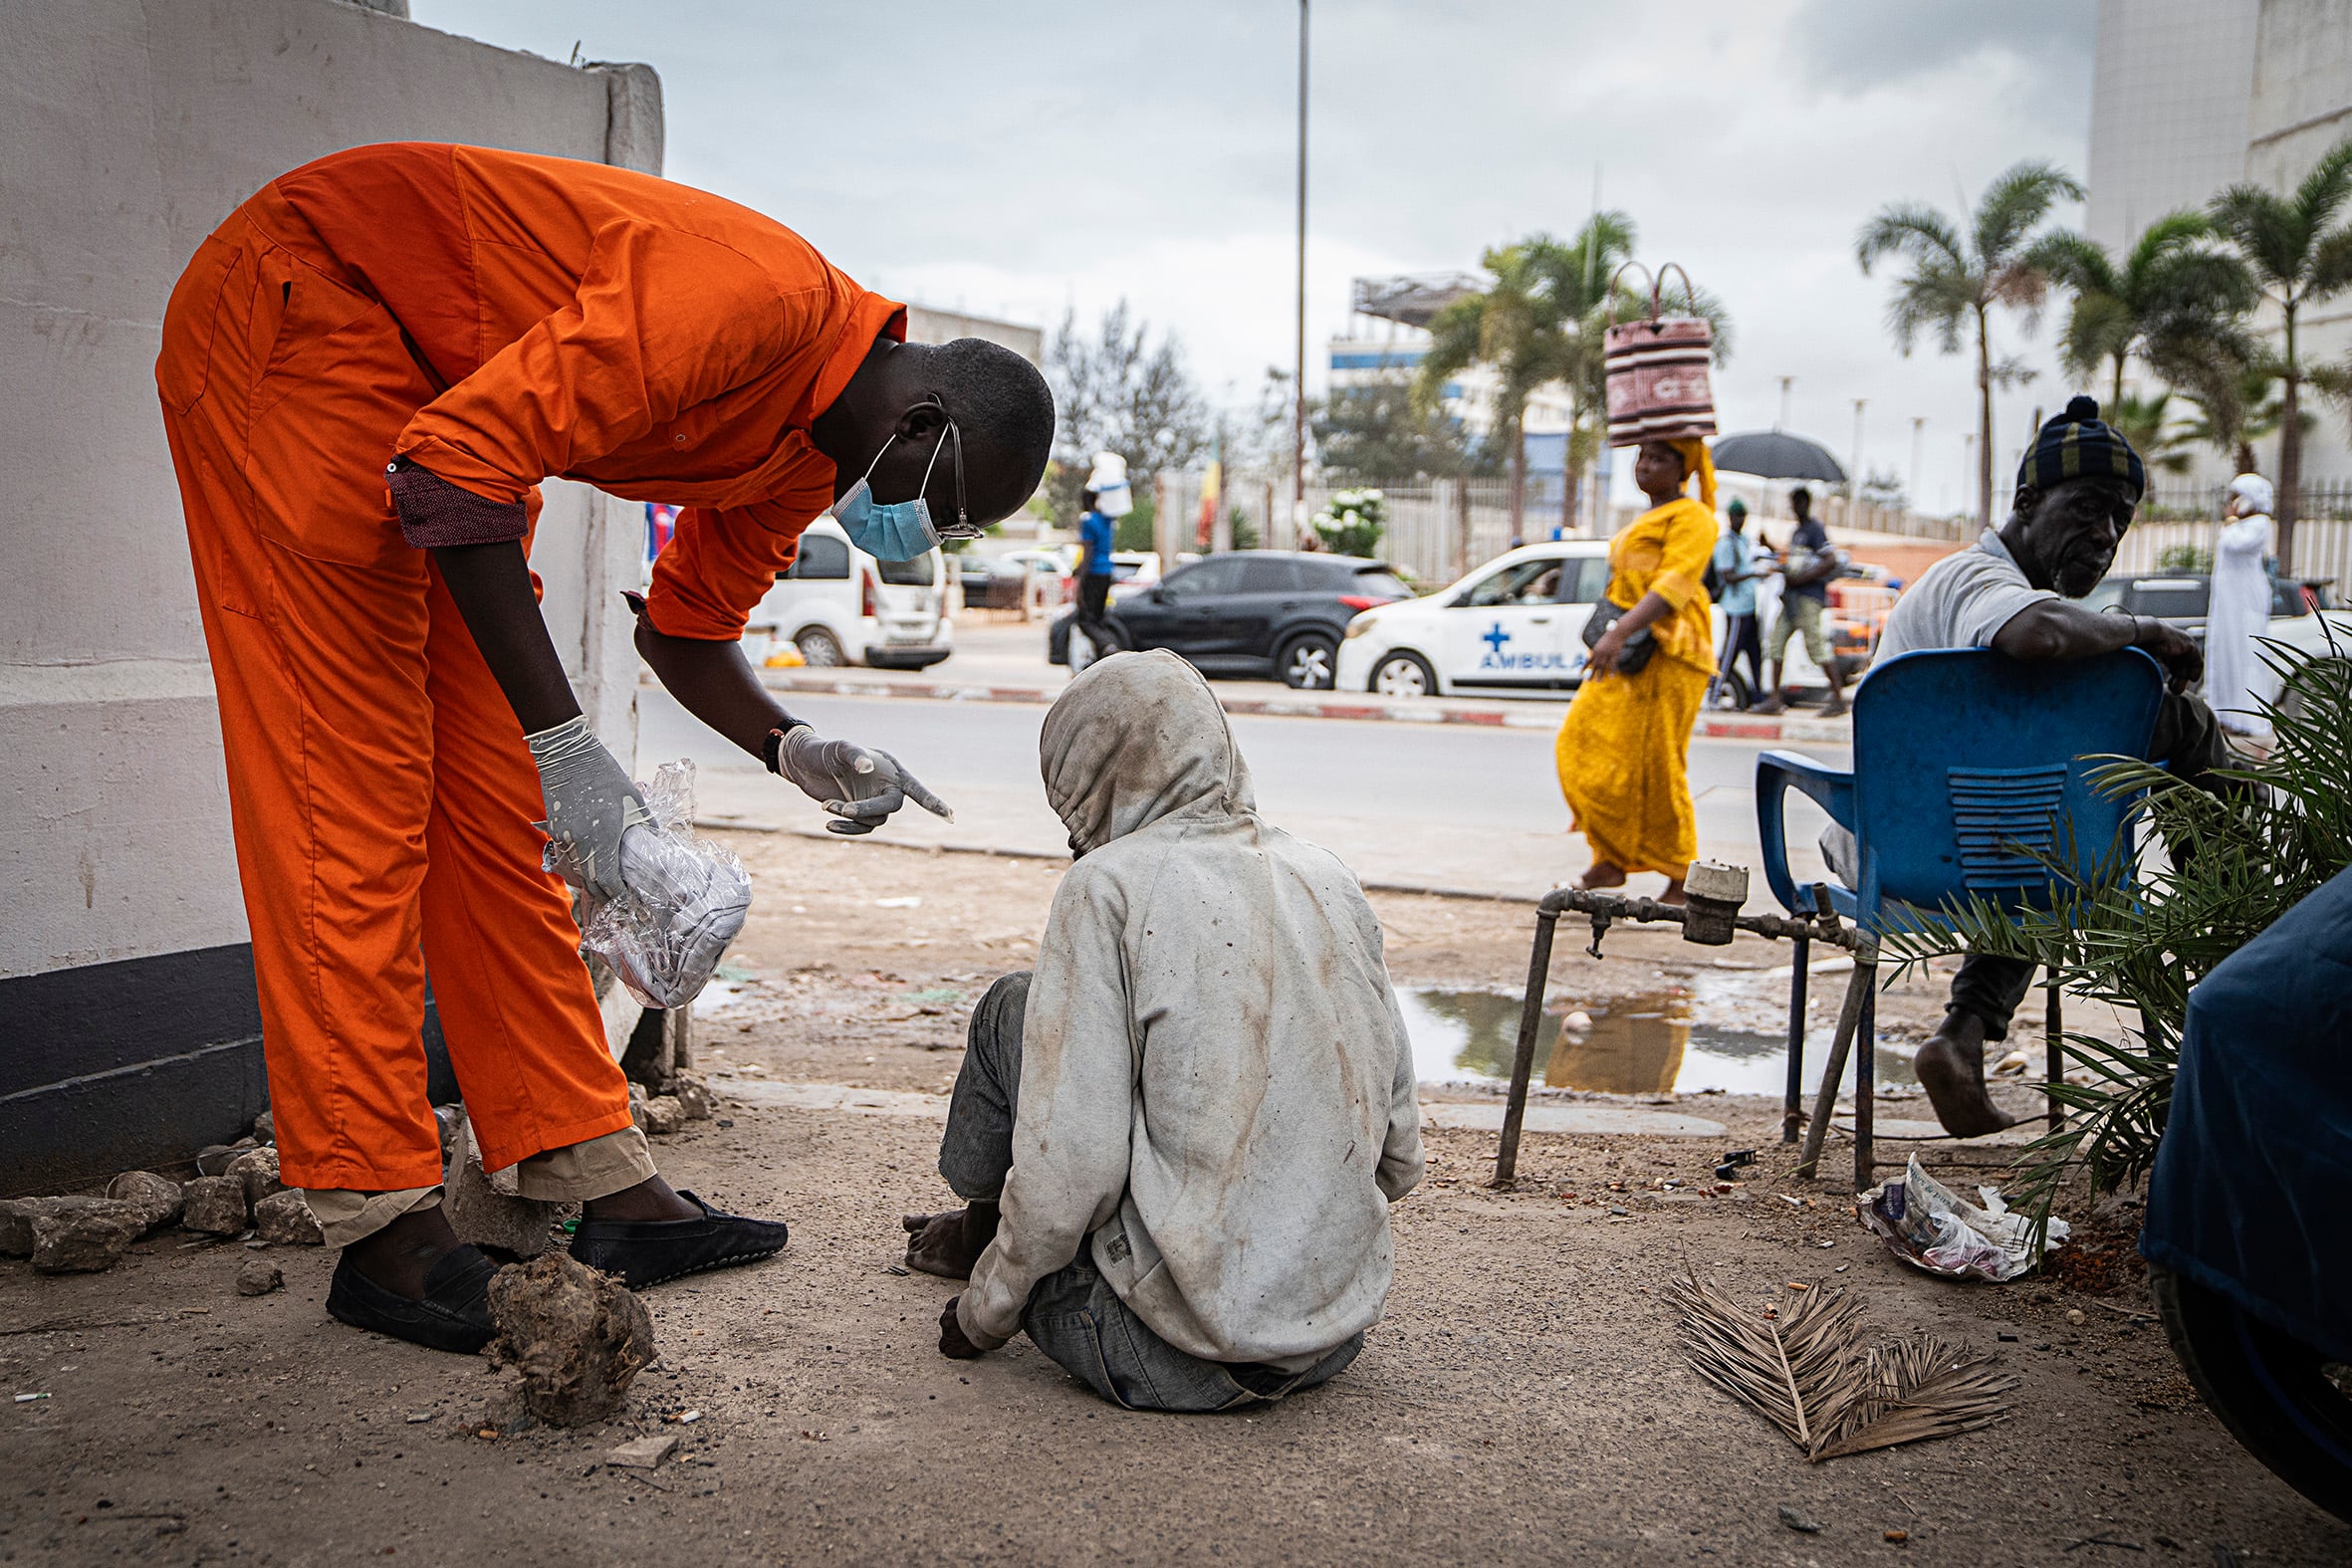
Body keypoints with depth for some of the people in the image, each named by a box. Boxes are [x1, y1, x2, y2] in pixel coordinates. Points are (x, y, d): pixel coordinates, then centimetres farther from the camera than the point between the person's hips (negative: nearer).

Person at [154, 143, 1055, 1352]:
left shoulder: (813, 438, 0)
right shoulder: (755, 299, -29)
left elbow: (687, 631, 9)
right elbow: (453, 463, -32)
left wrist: (795, 752, -11)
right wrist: (563, 742, -33)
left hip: (445, 384, 9)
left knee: (492, 802, 4)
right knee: (350, 786, -11)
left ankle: (596, 1181, 7)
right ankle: (381, 1225, -6)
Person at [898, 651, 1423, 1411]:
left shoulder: (1108, 884, -12)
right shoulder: (1329, 879, 6)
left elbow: (1070, 1162, -17)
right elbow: (1400, 1155, 9)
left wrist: (986, 1309, 0)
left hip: (1171, 1360, -6)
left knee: (1011, 1008, 9)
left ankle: (979, 1230, 33)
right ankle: (983, 1232, 47)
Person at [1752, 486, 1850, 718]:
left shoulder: (1815, 529, -8)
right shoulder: (1796, 532, 20)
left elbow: (1830, 562, -17)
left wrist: (1803, 578, -19)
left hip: (1809, 596, -9)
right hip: (1792, 597, 9)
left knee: (1816, 645, -9)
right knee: (1776, 643, 4)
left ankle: (1839, 698, -2)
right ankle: (1774, 699, 6)